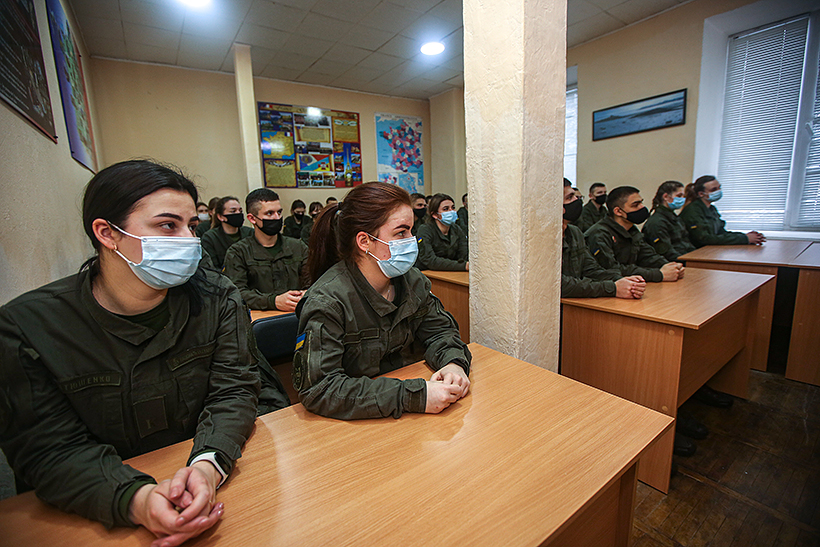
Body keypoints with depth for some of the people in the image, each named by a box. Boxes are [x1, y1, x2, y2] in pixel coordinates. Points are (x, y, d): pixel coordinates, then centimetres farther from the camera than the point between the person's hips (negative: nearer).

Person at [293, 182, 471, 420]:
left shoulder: (411, 280, -2)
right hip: (355, 420, -3)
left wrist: (454, 363, -17)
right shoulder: (327, 302, -21)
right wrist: (413, 396, -31)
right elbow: (317, 389, -26)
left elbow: (439, 331, 7)